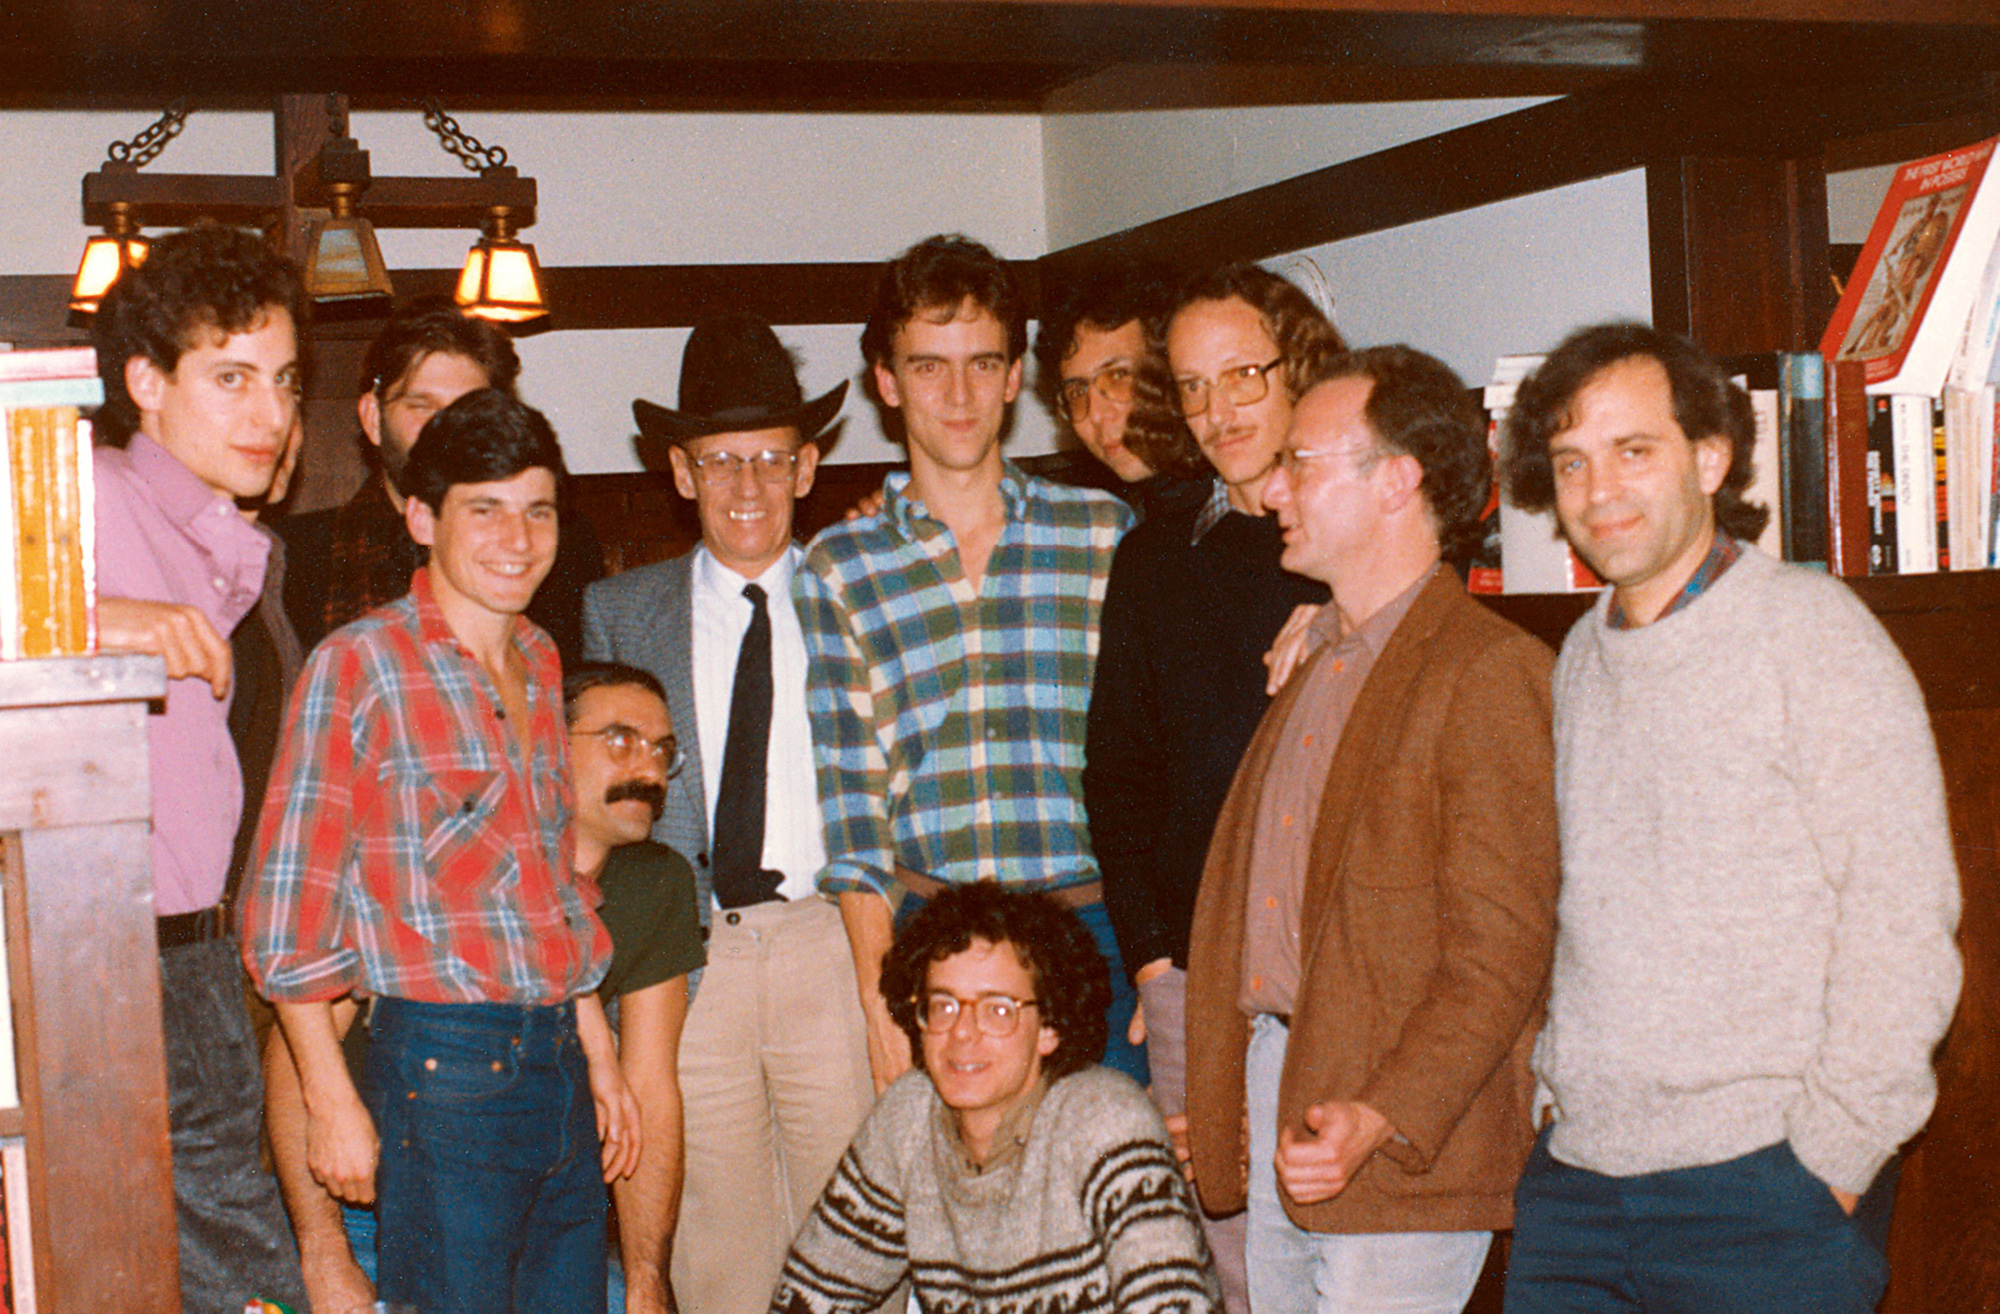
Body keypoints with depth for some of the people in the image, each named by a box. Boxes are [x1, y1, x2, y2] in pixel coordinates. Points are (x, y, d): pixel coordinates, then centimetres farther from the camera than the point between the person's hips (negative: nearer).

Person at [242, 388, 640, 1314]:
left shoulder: (540, 662, 13)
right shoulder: (357, 667, -8)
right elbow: (288, 907, -9)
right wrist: (331, 1101, -11)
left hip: (558, 1056, 7)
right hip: (442, 1063, -7)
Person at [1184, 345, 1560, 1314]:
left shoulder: (1490, 673, -11)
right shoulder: (1313, 667, 17)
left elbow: (1501, 952, -16)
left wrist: (1382, 1119, -25)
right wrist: (1214, 1107, 15)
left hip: (1408, 1151, -8)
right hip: (1274, 1118, 8)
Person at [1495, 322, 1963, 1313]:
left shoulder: (1811, 630, -8)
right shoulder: (1583, 658, 12)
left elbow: (1902, 925, -12)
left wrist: (1833, 1157, -13)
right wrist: (1555, 1080, 9)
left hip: (1762, 1193, -5)